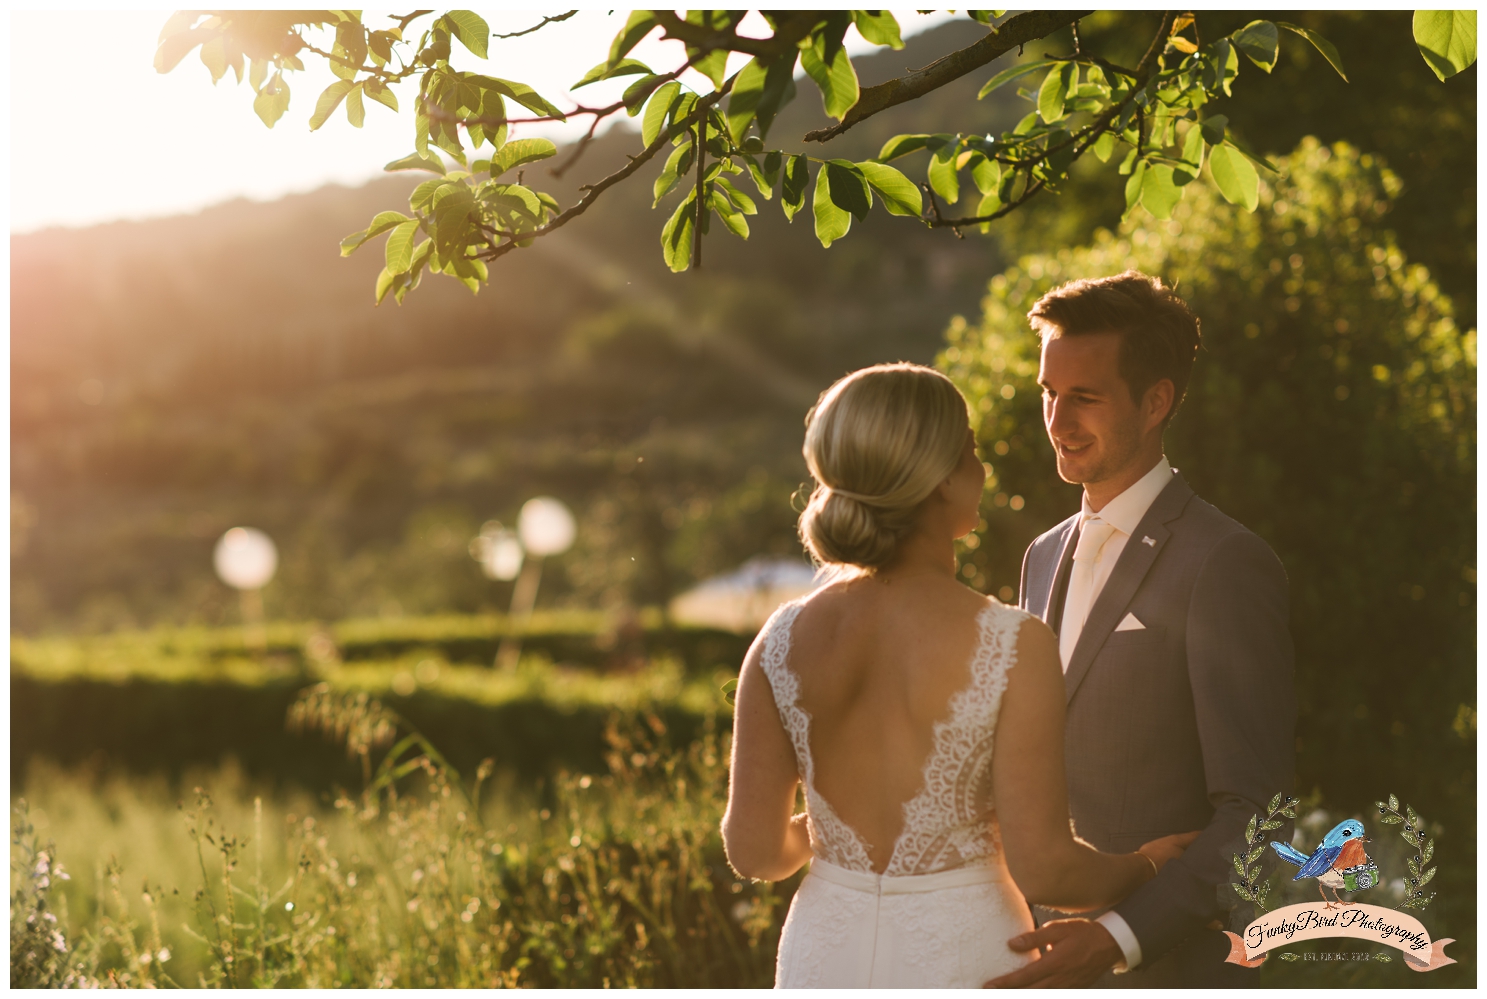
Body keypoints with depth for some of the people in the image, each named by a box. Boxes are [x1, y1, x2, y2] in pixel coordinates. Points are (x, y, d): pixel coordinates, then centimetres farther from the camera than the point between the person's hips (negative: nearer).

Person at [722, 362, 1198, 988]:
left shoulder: (785, 642, -6)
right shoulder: (1013, 647, -16)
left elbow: (754, 849, -2)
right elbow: (1042, 868, -16)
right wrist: (1146, 867, 4)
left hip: (824, 960, 4)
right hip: (962, 960, -4)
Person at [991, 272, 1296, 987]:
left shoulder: (1227, 567, -14)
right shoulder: (1048, 557, 11)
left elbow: (1256, 817, -17)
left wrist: (1119, 938, -26)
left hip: (1166, 971, -7)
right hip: (1050, 952, 7)